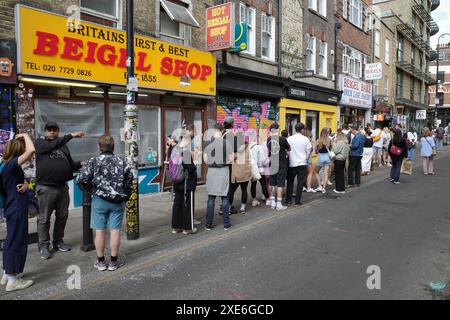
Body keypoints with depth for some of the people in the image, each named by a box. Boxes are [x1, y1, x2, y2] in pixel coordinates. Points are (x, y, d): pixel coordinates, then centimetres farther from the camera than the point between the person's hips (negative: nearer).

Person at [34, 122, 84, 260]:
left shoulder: (63, 146, 15)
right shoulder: (39, 143, 1)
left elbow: (71, 165, 17)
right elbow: (53, 145, -21)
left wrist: (80, 164, -4)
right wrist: (71, 135, -25)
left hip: (62, 187, 5)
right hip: (45, 188, -5)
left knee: (62, 216, 12)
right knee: (44, 218, 3)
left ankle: (58, 241, 27)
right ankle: (44, 246, 14)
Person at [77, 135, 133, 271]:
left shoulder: (93, 161, -5)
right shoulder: (122, 162, 2)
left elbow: (81, 180, -12)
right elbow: (129, 181, 4)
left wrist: (90, 190, 6)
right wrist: (124, 197, 15)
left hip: (99, 200, -1)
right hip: (118, 202, 2)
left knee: (100, 231, 8)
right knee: (115, 231, 6)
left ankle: (100, 261, 20)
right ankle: (114, 261, 16)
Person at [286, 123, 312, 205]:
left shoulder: (289, 139, -2)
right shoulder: (305, 139, -4)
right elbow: (309, 151, -4)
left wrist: (288, 158, 10)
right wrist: (305, 160, 7)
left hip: (291, 164, 2)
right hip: (302, 164, -1)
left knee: (290, 182, 15)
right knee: (300, 182, 5)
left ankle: (288, 200, 15)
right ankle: (297, 201, 7)